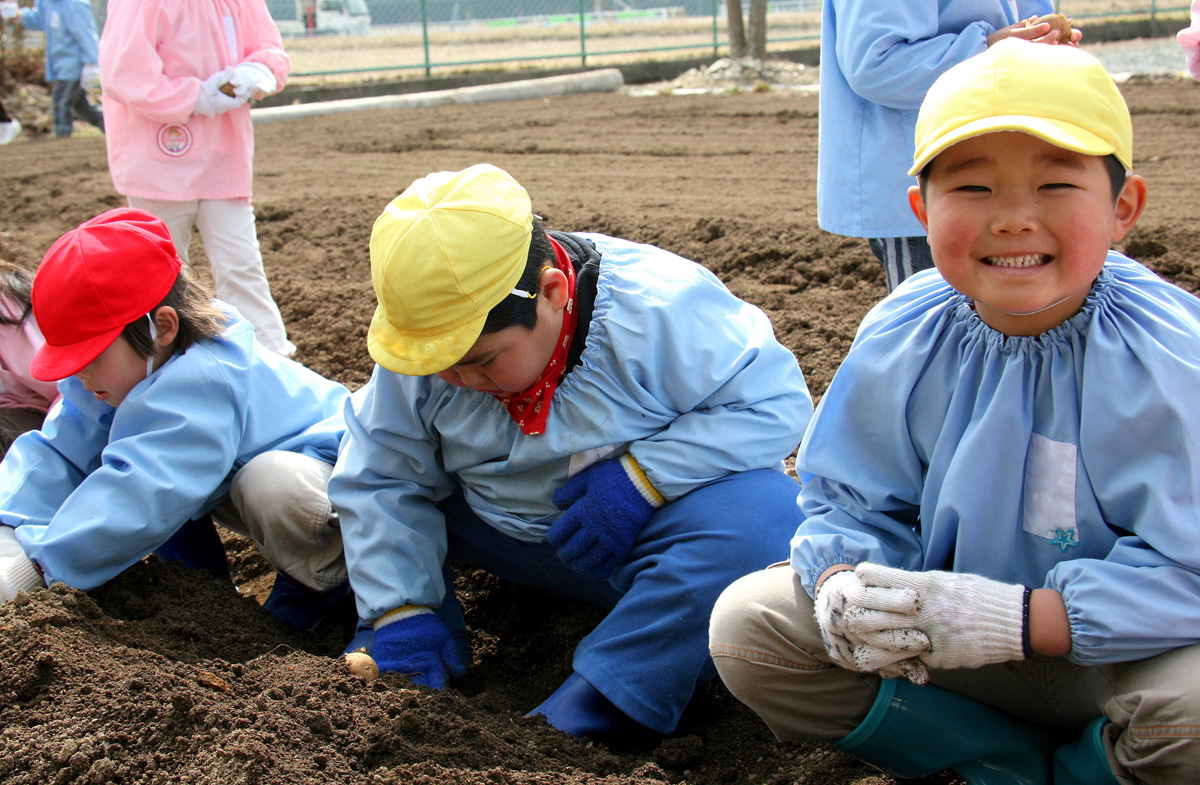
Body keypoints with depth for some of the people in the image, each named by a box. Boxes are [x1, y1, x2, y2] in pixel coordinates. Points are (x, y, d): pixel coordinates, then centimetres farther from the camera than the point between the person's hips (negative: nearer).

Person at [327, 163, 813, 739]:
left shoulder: (660, 308, -26)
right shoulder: (422, 349, -13)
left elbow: (775, 401, -22)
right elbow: (378, 479, -7)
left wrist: (642, 477, -30)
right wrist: (399, 611, -18)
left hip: (648, 528, -3)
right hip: (506, 532, 4)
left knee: (762, 519, -39)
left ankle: (571, 725, -34)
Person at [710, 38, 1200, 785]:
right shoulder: (901, 340, -9)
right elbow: (852, 504, -1)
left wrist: (1011, 619, -33)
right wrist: (845, 587, -24)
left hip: (1116, 648, -3)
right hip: (949, 633, 4)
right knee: (748, 624, -12)